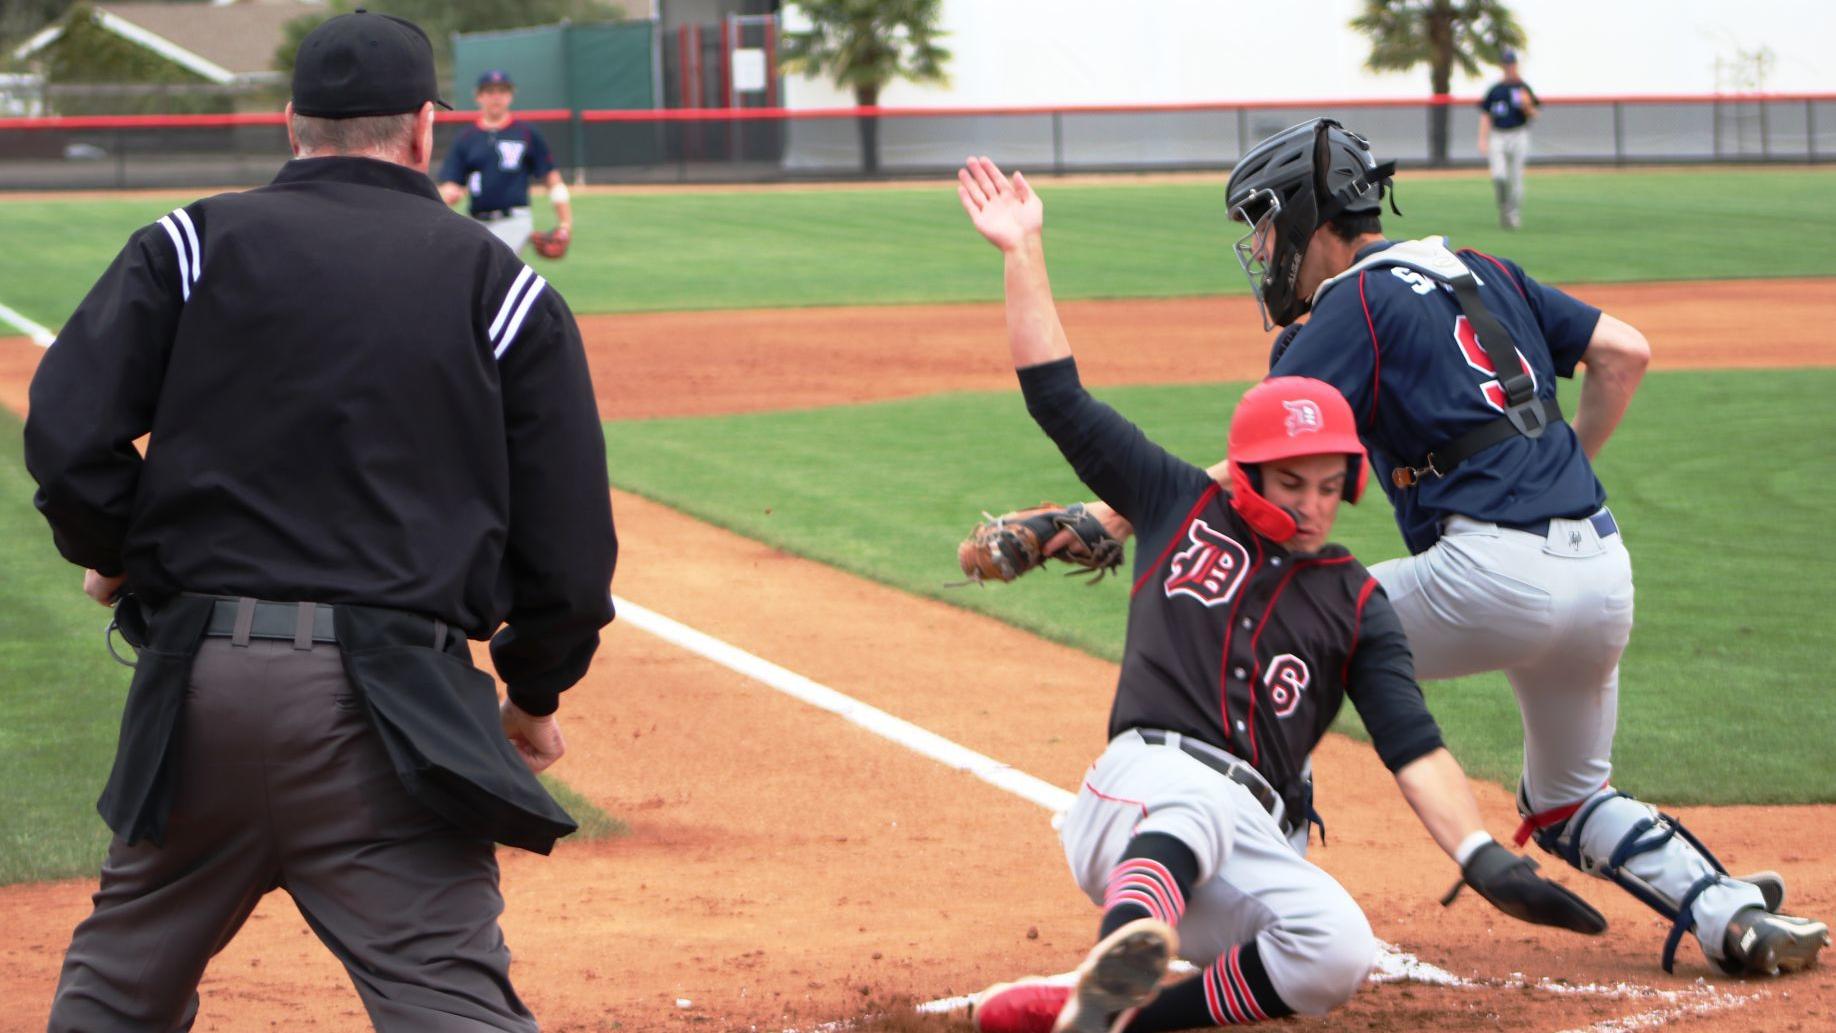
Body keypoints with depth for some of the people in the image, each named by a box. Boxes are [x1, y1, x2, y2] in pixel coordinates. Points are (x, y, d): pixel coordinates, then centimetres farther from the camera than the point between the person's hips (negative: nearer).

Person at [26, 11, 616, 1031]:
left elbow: (68, 432, -4)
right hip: (384, 706, -2)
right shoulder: (500, 286, 6)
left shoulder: (191, 246, 8)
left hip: (199, 680, 2)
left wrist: (112, 555, 16)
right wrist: (535, 694, 20)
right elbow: (567, 538, 4)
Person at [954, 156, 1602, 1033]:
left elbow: (1412, 744, 7)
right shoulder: (1184, 509, 17)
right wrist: (1023, 252, 13)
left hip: (1256, 848, 3)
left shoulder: (1355, 603, 18)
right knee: (1199, 794, -40)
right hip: (1144, 784, -3)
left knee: (1340, 955, -29)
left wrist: (1483, 858, -10)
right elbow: (1058, 397, 17)